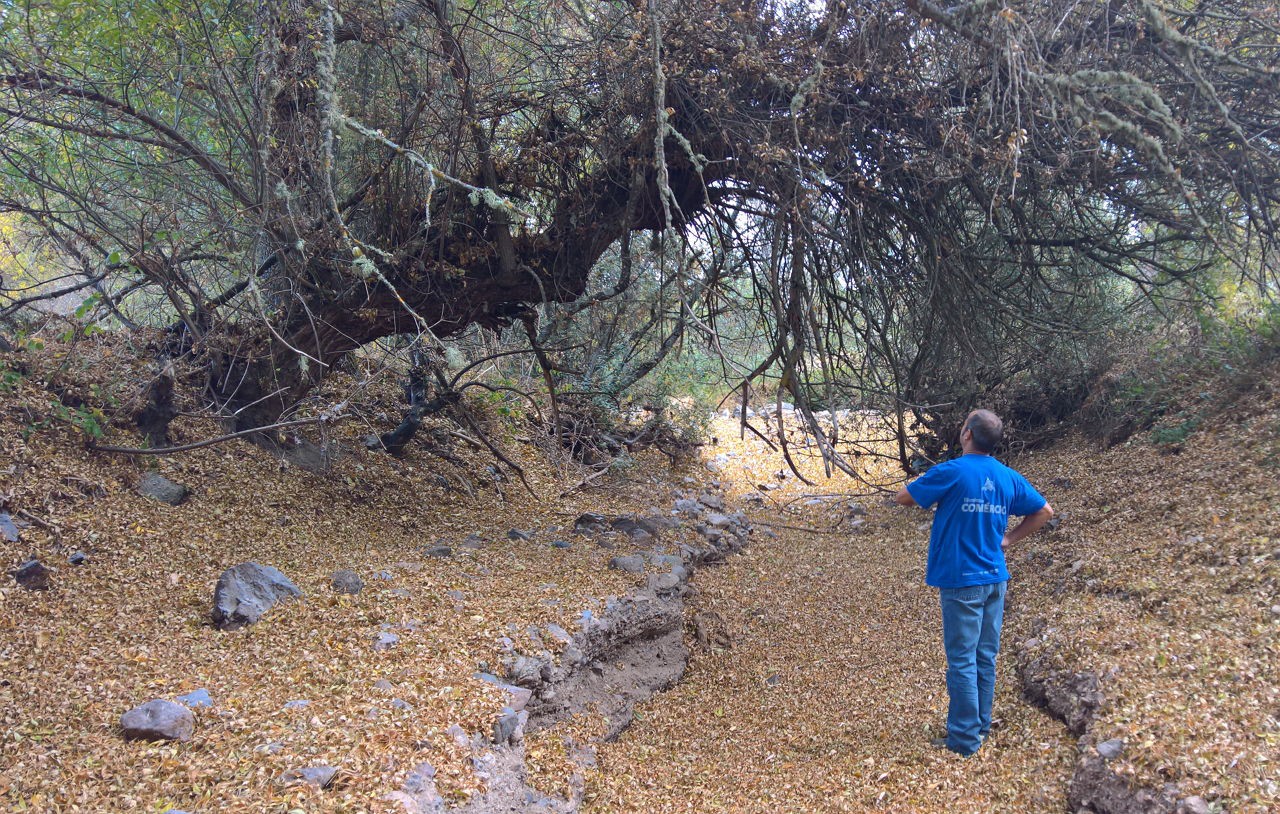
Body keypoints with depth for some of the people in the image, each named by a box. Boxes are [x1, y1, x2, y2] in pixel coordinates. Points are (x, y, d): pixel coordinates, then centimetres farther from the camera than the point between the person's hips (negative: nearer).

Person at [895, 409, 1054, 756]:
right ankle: (980, 727, 26)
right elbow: (1044, 511, 16)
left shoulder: (951, 473, -16)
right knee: (986, 658, 15)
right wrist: (1008, 538, 13)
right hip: (995, 578, 6)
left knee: (962, 662, 0)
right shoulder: (1009, 477, 4)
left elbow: (904, 497, -6)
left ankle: (964, 739, 6)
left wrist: (925, 479, 12)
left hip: (961, 581, -6)